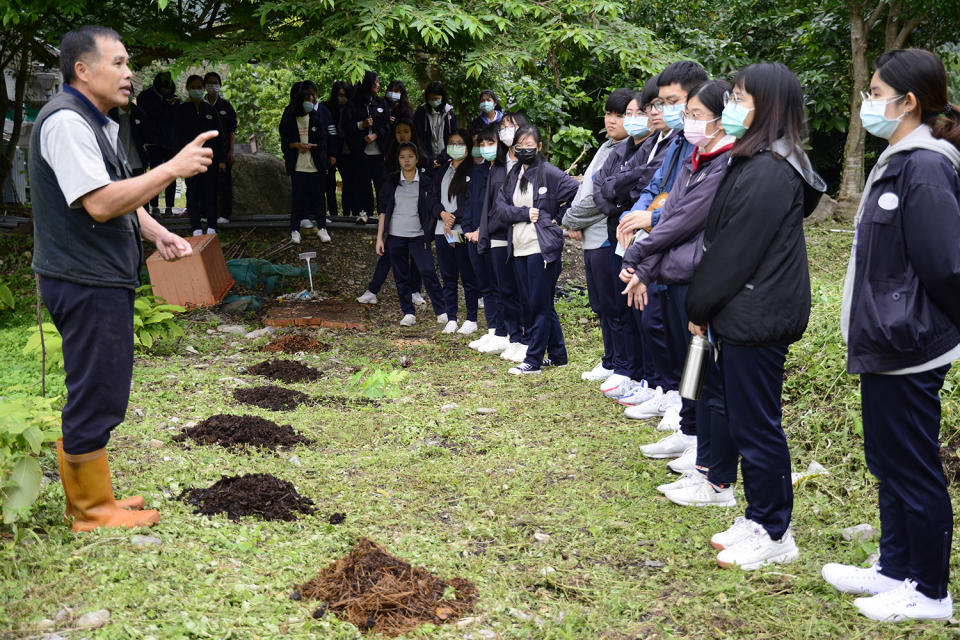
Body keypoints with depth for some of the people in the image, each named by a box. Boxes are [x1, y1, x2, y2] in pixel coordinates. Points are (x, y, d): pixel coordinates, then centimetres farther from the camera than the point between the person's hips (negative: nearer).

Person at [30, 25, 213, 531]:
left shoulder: (97, 124, 18)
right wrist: (173, 168, -24)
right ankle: (93, 512, 9)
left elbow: (123, 193, 25)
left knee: (91, 395, 17)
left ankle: (88, 499, 29)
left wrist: (159, 235, 9)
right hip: (87, 284, -11)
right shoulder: (66, 121, -17)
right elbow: (101, 204, -26)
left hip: (102, 281, 11)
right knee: (97, 398, -3)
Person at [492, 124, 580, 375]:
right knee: (538, 304, 12)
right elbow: (499, 207, 6)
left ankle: (533, 360, 4)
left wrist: (559, 218, -7)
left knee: (540, 305, -2)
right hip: (520, 250, 7)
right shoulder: (513, 175, 14)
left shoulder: (549, 173, -6)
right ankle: (557, 355, 22)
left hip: (542, 248, -7)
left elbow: (579, 192, -11)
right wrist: (525, 213, -9)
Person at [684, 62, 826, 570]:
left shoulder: (770, 172, -18)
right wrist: (704, 305, 11)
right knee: (744, 420, 16)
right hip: (744, 316, 10)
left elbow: (736, 252, -18)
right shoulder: (754, 162, 14)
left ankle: (773, 535, 12)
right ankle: (760, 519, 27)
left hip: (756, 319, -10)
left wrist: (700, 307, -8)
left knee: (757, 424, 0)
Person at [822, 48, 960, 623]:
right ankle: (896, 569, 33)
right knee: (889, 462, 19)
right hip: (887, 344, 10)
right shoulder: (898, 162, 11)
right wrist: (873, 328, 13)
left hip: (909, 351, -10)